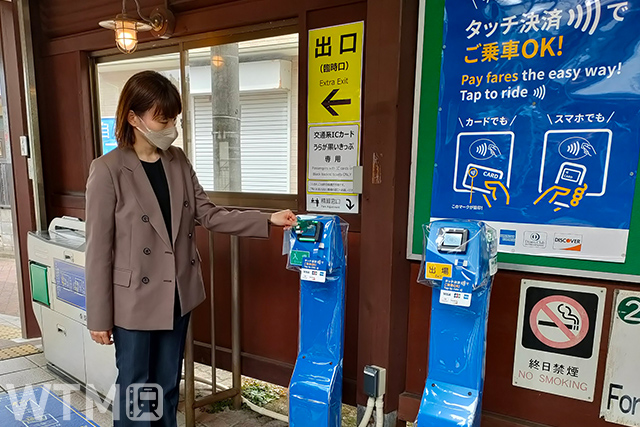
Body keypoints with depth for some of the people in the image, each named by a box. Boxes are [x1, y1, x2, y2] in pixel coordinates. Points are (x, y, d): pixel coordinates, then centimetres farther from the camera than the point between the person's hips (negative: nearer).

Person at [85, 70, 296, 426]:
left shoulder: (178, 161, 1)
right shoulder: (108, 171, -15)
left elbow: (208, 214, 0)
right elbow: (99, 249, -12)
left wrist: (267, 220, -9)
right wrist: (99, 317, -8)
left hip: (177, 296, 5)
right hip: (134, 302, -4)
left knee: (168, 385, 21)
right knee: (135, 390, 16)